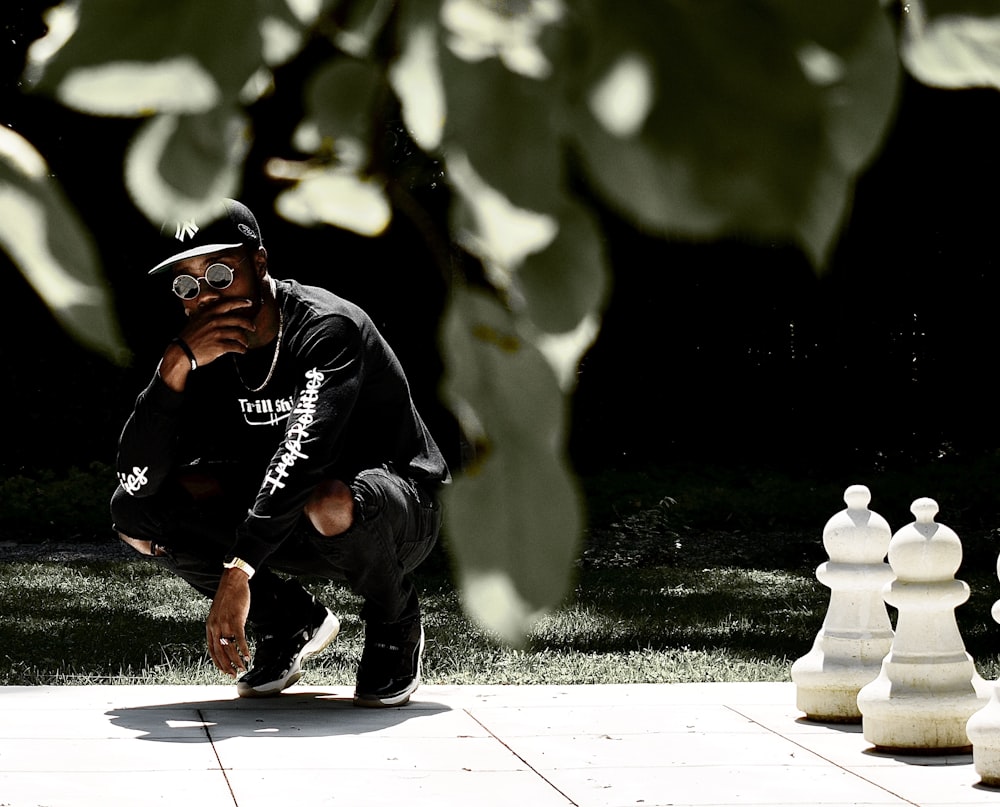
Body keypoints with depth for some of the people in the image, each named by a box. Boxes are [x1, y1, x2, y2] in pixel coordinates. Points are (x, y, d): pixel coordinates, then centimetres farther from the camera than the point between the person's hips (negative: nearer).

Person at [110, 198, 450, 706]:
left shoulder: (327, 328, -23)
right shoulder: (206, 351, -6)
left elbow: (302, 453, -39)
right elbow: (136, 481, -16)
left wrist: (238, 570, -48)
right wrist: (176, 365, -29)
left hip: (401, 512, -6)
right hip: (280, 519, 6)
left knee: (331, 503, -42)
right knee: (134, 512, -14)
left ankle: (396, 630, -8)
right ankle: (291, 622, 4)